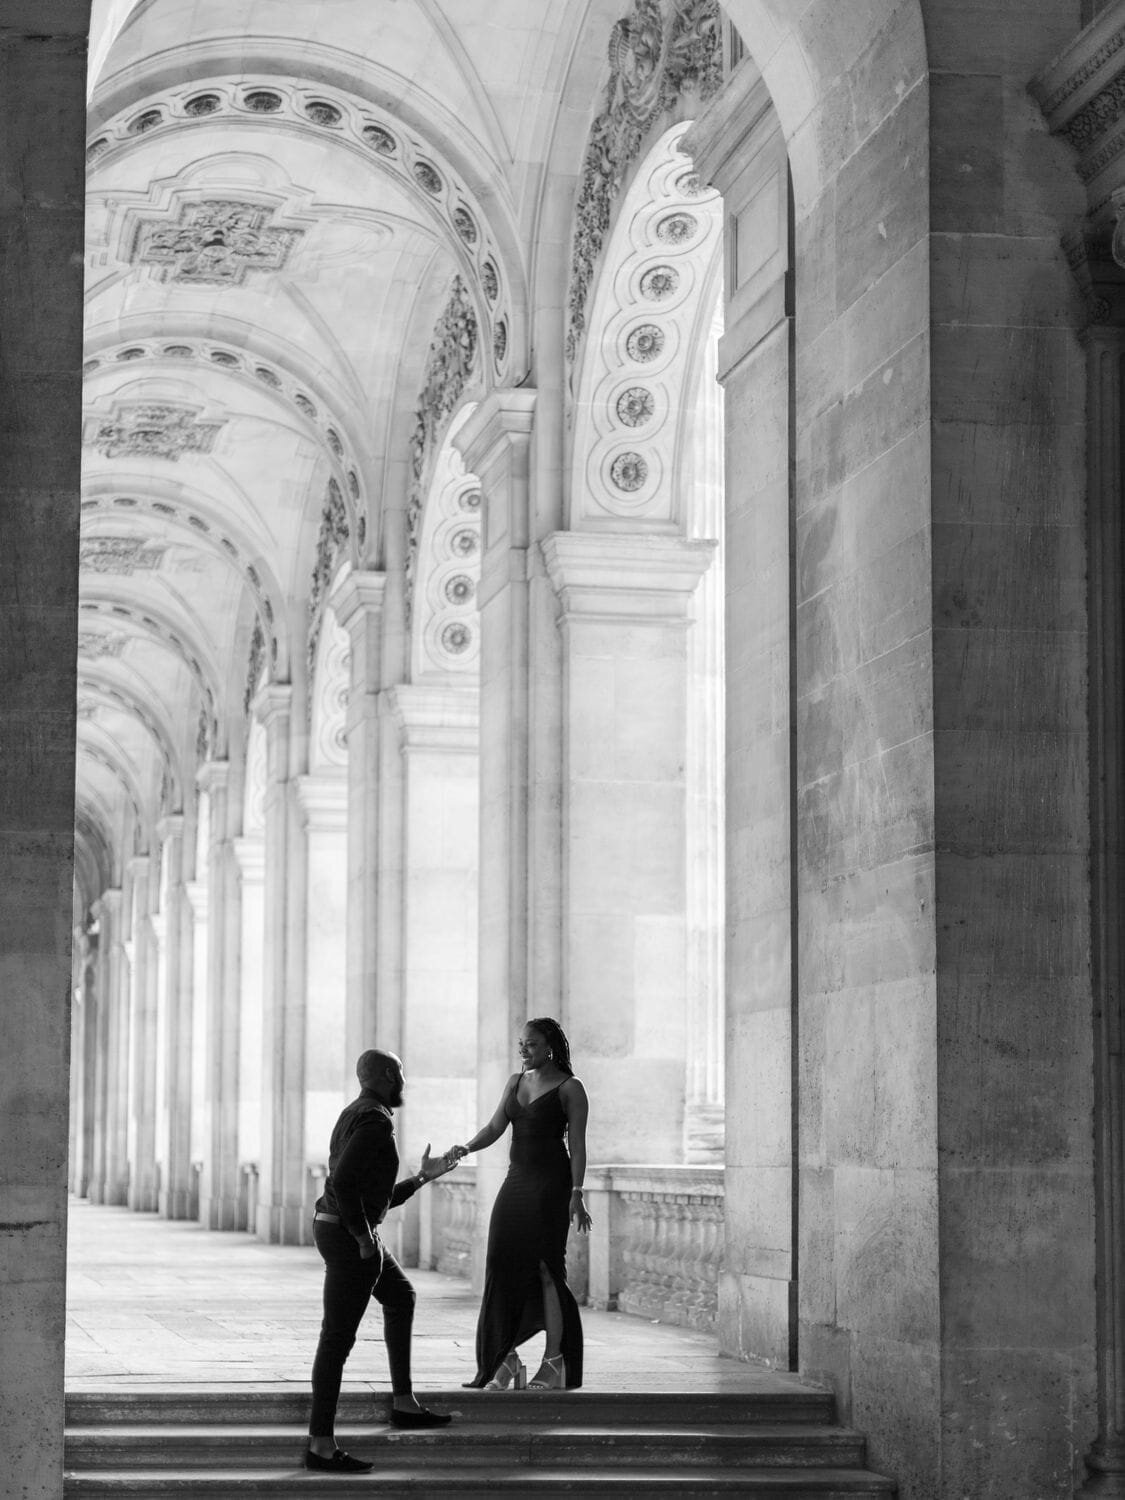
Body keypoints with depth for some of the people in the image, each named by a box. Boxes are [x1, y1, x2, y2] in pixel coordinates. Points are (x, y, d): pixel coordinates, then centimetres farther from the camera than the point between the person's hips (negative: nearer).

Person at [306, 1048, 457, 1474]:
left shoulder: (355, 1118, 17)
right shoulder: (376, 1121, -16)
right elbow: (343, 1181, -29)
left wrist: (423, 1176, 27)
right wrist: (365, 1239, -21)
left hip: (345, 1231, 11)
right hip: (351, 1236, -11)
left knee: (400, 1298, 27)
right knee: (338, 1336, -6)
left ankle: (404, 1403, 32)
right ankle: (321, 1445, -3)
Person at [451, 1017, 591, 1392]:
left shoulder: (569, 1089, -2)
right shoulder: (516, 1082, 15)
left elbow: (577, 1144, -6)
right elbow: (495, 1128, 9)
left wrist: (576, 1193, -13)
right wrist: (466, 1148, -11)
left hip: (550, 1183, -6)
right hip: (516, 1180, 6)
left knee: (546, 1269, -7)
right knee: (503, 1266, -3)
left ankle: (554, 1362, -2)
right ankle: (505, 1361, 0)